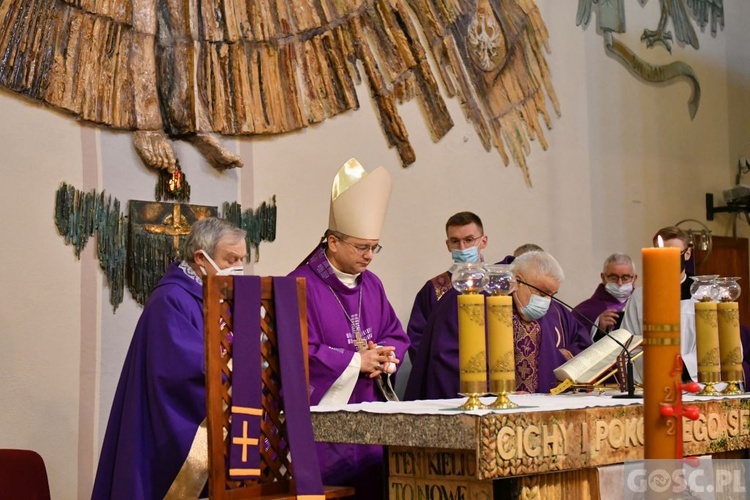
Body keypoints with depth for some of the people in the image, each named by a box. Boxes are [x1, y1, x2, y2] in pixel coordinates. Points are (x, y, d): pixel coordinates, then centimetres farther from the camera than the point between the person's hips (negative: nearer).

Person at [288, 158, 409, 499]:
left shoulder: (370, 284, 14)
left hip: (367, 408, 7)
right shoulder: (302, 285, -10)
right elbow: (299, 351, -16)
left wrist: (382, 356, -6)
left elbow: (396, 335, 17)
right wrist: (356, 360, -12)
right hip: (320, 412, -7)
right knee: (378, 469, -19)